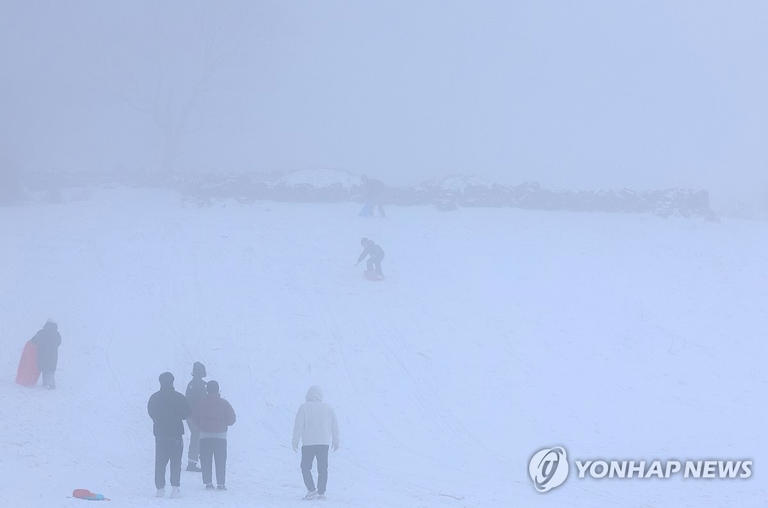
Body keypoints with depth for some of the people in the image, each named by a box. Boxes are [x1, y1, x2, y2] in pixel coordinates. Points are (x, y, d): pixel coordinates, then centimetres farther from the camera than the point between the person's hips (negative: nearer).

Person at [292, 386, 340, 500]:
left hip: (308, 443, -3)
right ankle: (321, 492, 8)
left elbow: (298, 426, -7)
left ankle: (311, 490, -8)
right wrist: (335, 441, 20)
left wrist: (295, 441, 0)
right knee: (323, 469, 10)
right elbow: (334, 427, 10)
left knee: (306, 467, 6)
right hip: (324, 443, 3)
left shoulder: (304, 408, -3)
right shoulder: (328, 408, 7)